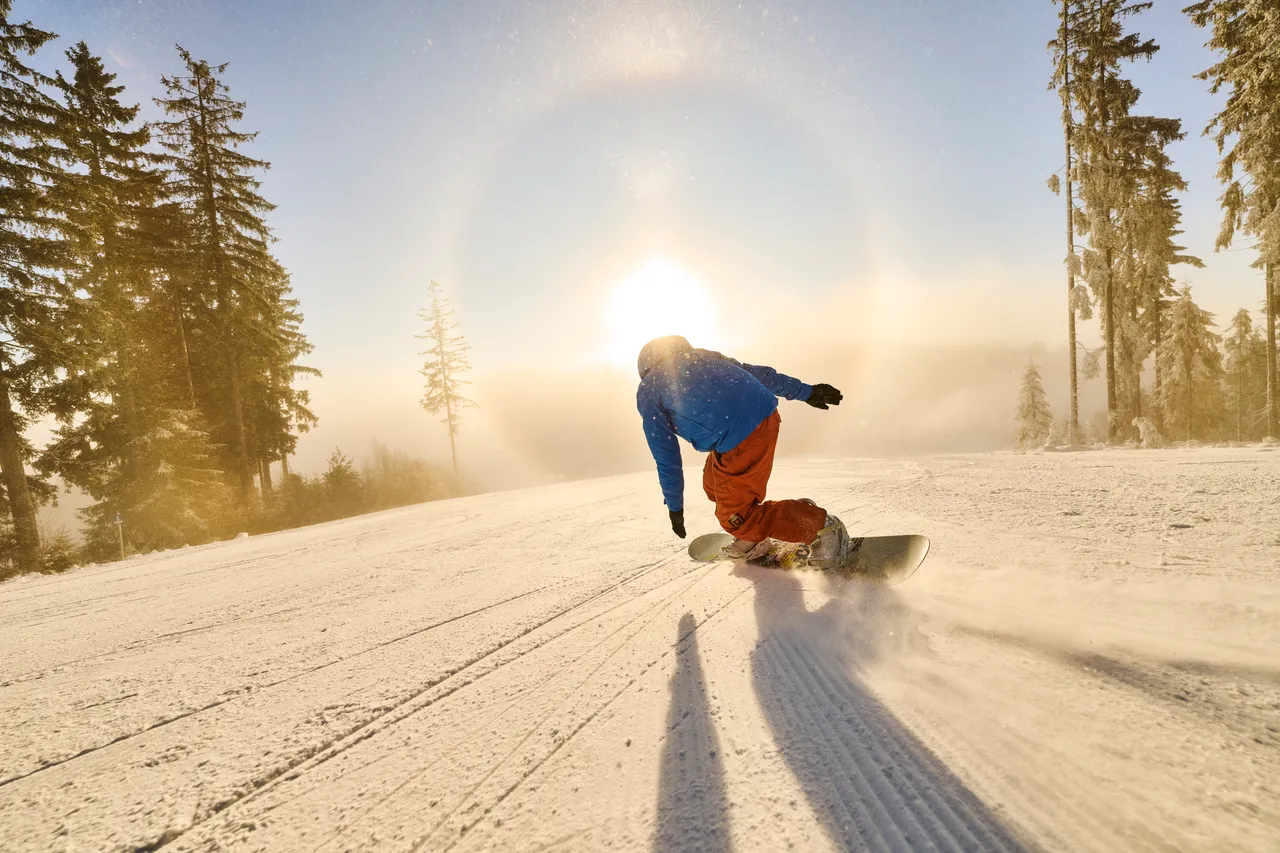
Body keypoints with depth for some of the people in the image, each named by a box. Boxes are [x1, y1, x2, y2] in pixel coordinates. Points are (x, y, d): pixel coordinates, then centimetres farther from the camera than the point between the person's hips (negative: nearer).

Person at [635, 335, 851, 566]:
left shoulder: (647, 391, 12)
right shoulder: (701, 356, 26)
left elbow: (666, 457, 11)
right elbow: (757, 373, 22)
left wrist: (674, 507, 20)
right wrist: (806, 391, 26)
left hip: (742, 438, -8)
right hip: (766, 415, 8)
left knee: (734, 517, 7)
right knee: (714, 484, 25)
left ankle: (818, 525, 8)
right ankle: (753, 538, 35)